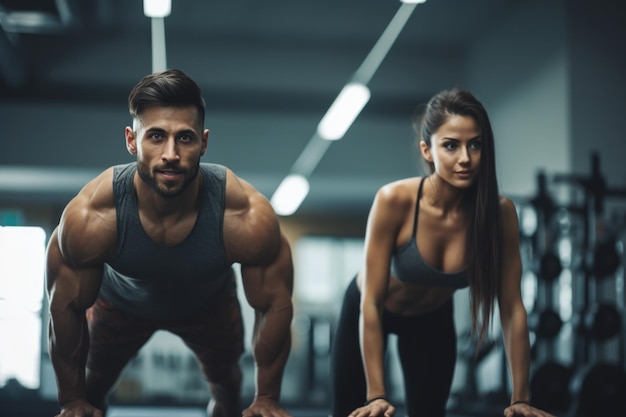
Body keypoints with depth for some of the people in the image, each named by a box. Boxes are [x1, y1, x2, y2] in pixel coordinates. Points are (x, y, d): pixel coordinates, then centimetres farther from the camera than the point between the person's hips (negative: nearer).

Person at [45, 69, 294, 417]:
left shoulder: (249, 217, -40)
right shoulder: (89, 218, -39)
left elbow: (275, 304, -23)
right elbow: (67, 308, -22)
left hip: (211, 304, 1)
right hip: (120, 302, 0)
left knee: (227, 383, 23)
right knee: (92, 389, 21)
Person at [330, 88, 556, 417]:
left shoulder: (500, 212, -28)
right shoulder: (394, 201, -36)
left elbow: (512, 309, -21)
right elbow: (371, 303, -30)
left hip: (432, 319, 2)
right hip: (367, 312, -2)